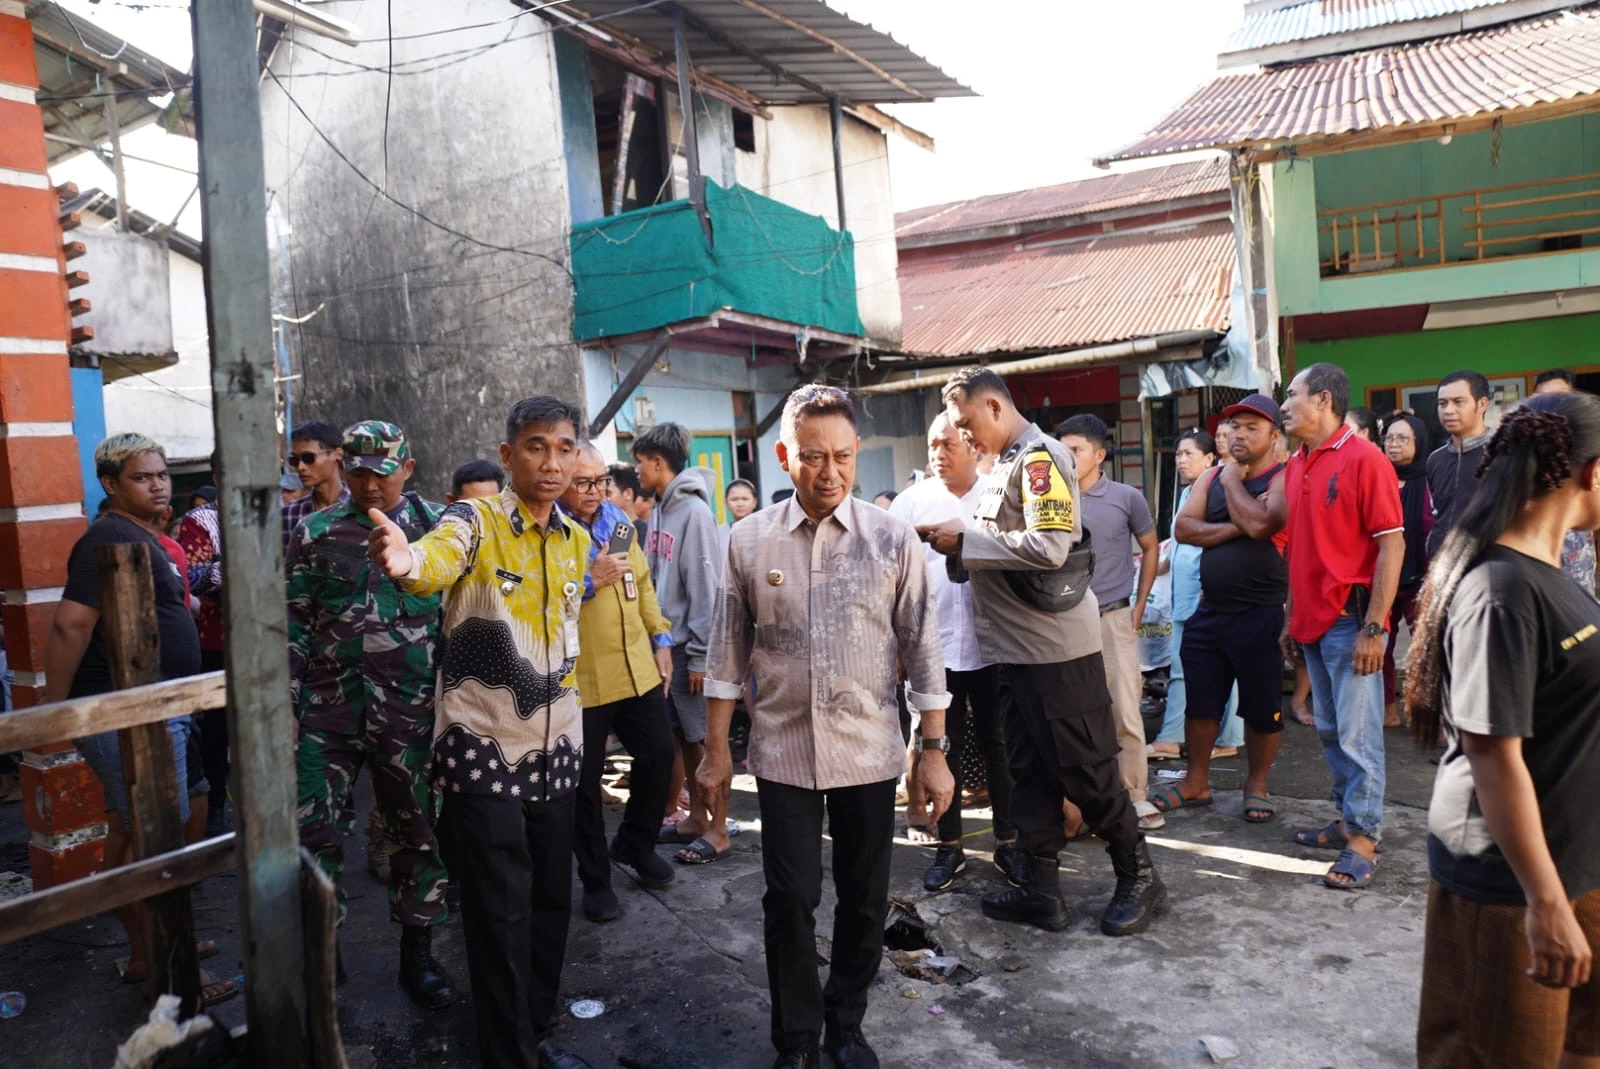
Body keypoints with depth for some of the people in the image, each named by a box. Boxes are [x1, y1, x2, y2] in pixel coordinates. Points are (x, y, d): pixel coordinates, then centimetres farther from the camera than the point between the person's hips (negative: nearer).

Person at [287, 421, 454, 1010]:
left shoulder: (438, 527, 1)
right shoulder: (314, 534, 3)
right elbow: (293, 624, 5)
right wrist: (284, 703, 0)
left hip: (413, 709, -1)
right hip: (329, 705, 1)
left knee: (417, 830, 9)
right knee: (311, 828, 2)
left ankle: (417, 953, 26)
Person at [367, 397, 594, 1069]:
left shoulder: (576, 540, 7)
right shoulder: (476, 520, -12)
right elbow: (440, 559, -36)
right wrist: (408, 561, -59)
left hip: (555, 750, 6)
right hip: (484, 751, -6)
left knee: (551, 904, 16)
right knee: (500, 917, 2)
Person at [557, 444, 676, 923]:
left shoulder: (618, 520, 9)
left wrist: (660, 638, 13)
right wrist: (591, 580, -23)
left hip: (638, 668, 6)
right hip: (580, 679, -6)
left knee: (658, 753, 13)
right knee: (585, 780, 5)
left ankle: (635, 846, 36)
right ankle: (595, 879, 24)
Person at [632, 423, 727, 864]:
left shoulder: (694, 511, -14)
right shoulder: (662, 510, 10)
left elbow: (705, 588, -17)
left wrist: (698, 653, -18)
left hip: (688, 646, -8)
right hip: (664, 643, 8)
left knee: (706, 738, 0)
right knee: (683, 737, 14)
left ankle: (718, 830, 9)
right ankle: (697, 817, 26)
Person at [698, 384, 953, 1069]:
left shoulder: (893, 540, -5)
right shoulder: (750, 541, -3)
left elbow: (923, 651, -1)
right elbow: (729, 653, 4)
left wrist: (934, 751, 0)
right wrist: (717, 750, 7)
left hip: (869, 754, 0)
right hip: (783, 753, 0)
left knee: (865, 900, 12)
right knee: (790, 901, 7)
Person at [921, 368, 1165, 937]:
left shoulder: (1040, 458, -14)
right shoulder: (1007, 463, 14)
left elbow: (1049, 547, -25)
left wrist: (965, 539, -18)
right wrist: (959, 541, 2)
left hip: (1058, 646, -9)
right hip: (1018, 645, 9)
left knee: (1086, 772, 2)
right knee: (1030, 770, 12)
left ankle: (1138, 878, 20)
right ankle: (1042, 889, 22)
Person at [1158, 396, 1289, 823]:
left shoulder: (1284, 479, -7)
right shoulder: (1212, 477, 11)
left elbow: (1258, 523, -25)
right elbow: (1183, 528, 0)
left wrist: (1233, 480, -10)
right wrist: (1233, 529, -14)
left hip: (1260, 615, -5)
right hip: (1209, 610, 6)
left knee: (1261, 706, 7)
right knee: (1200, 701, 13)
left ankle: (1256, 785, 24)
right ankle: (1196, 782, 27)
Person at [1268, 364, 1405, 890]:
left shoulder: (1364, 459, -11)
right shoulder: (1296, 466, 11)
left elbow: (1391, 545, -14)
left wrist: (1374, 627, -18)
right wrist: (1294, 617, 15)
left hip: (1351, 621, -7)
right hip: (1312, 622, 7)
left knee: (1358, 735, -2)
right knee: (1330, 731, 14)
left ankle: (1363, 839, 7)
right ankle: (1347, 817, 26)